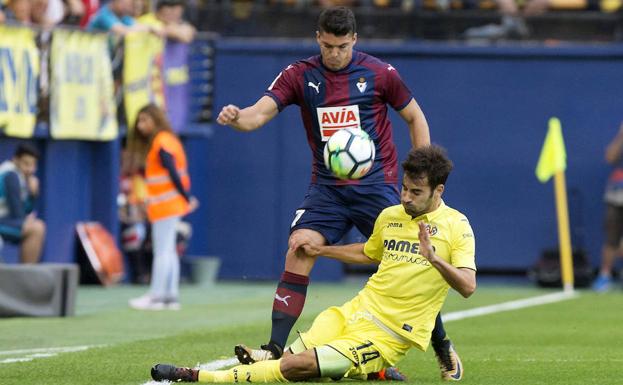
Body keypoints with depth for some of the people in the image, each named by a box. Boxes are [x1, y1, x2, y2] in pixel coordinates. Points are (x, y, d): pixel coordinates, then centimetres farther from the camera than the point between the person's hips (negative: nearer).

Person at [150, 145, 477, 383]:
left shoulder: (456, 225, -7)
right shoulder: (390, 216, 11)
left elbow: (468, 287, -18)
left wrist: (434, 258, -34)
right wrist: (321, 250, 26)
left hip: (388, 336, -6)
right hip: (354, 313, 6)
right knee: (289, 357, -21)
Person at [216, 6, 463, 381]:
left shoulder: (379, 73, -5)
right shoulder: (299, 76, -1)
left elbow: (415, 117, 7)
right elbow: (260, 113, -12)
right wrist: (236, 117, -37)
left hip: (376, 184, -2)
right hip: (326, 186, 2)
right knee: (299, 250, -17)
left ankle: (442, 345, 13)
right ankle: (275, 347, -15)